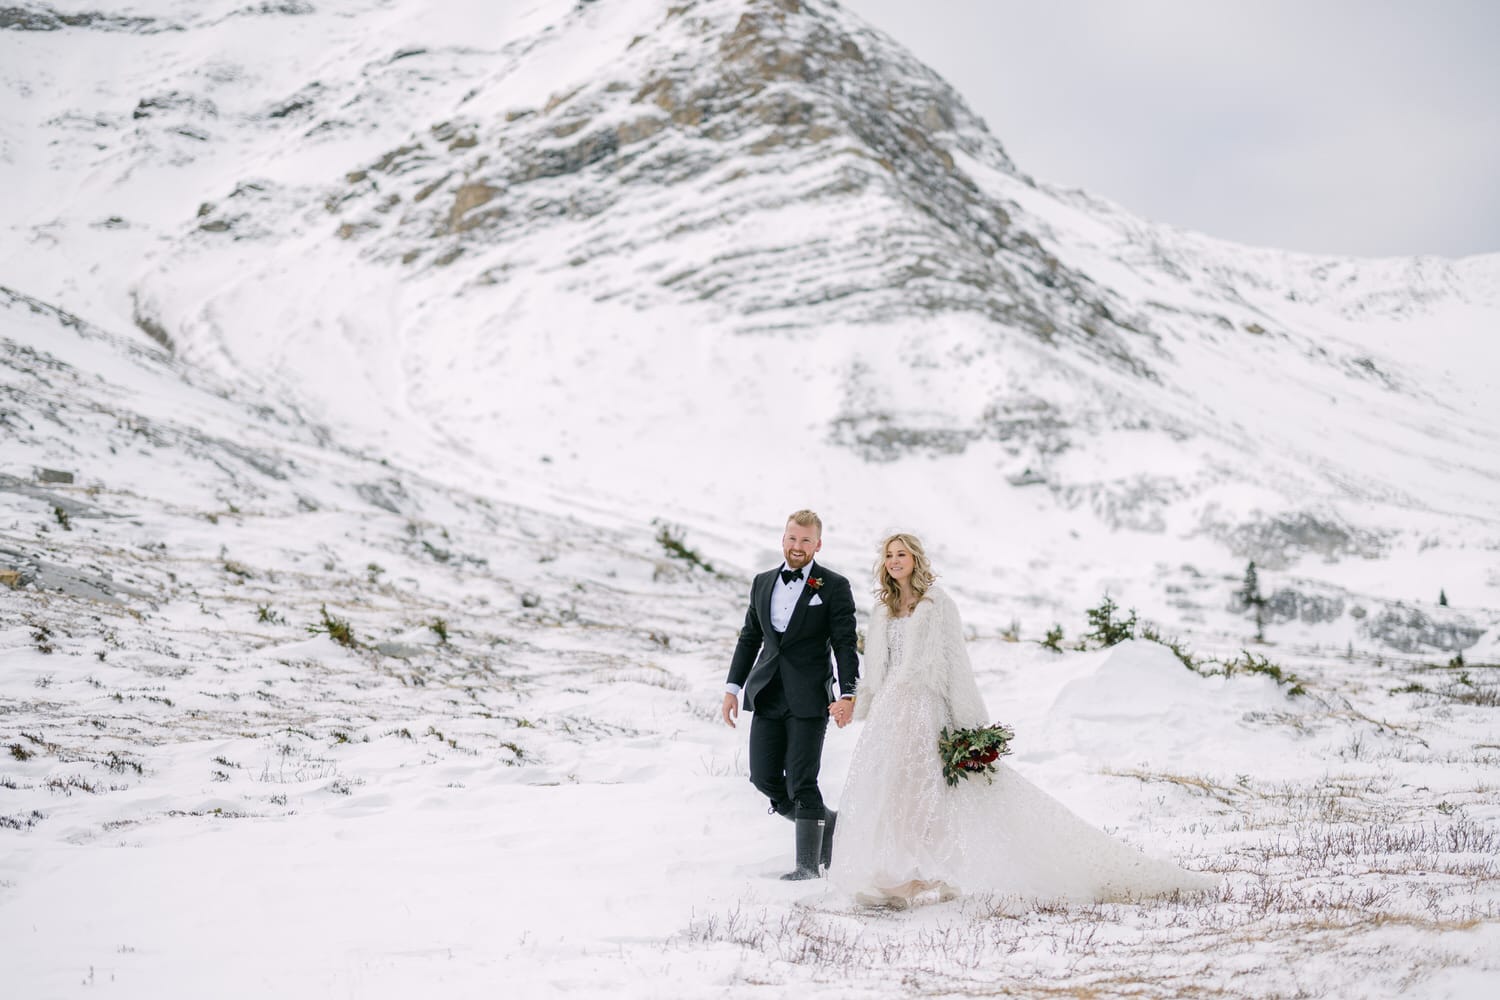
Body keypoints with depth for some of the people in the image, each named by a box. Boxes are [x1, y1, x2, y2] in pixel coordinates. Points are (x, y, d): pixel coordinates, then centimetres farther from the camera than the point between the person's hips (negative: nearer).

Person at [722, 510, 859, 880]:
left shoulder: (834, 586, -2)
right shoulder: (763, 583, 13)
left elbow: (846, 644, -5)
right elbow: (749, 638, 17)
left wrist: (847, 694, -15)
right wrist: (733, 687, 11)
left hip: (809, 699, -5)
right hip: (767, 697, 5)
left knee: (801, 781, -5)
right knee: (764, 777, 4)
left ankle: (808, 863, 6)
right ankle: (825, 821, 26)